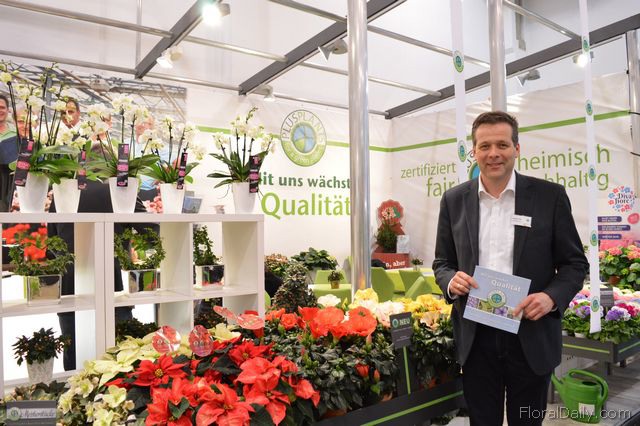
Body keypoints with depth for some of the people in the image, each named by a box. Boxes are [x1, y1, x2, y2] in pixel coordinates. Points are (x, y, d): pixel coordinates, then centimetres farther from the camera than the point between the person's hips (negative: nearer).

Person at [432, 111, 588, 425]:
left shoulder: (550, 196, -3)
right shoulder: (454, 200, 2)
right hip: (475, 337, 1)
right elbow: (442, 263, 8)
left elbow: (575, 263, 1)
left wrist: (552, 296, -18)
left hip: (532, 335, -1)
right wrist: (451, 281, -14)